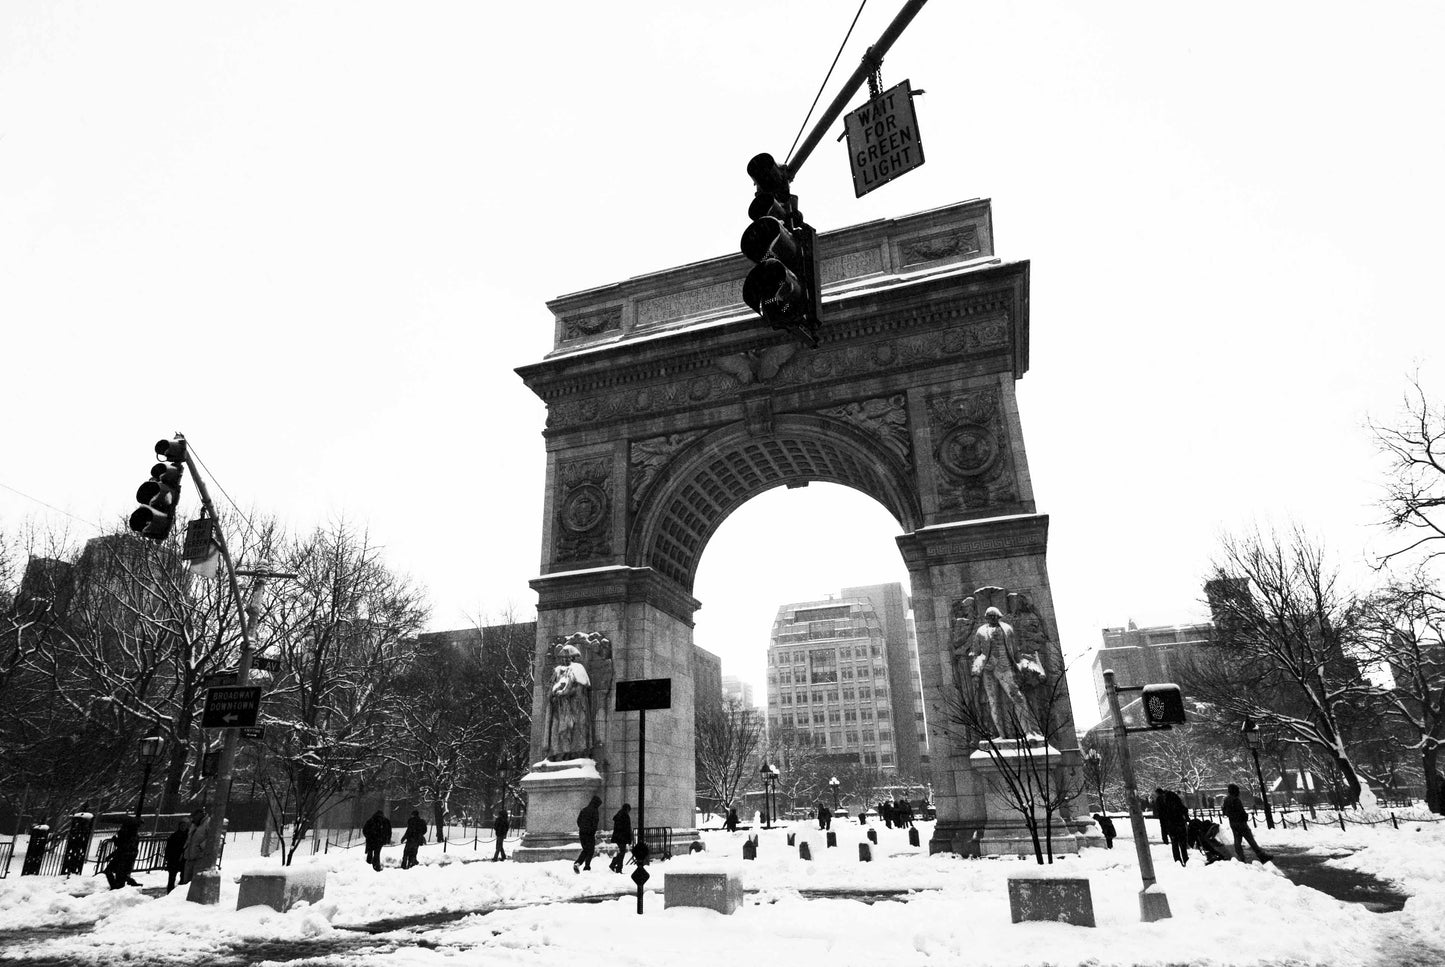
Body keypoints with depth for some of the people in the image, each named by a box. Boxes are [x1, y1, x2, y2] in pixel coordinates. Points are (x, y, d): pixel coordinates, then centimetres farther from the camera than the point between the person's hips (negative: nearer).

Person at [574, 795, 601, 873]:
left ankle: (577, 863, 2)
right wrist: (595, 832, -11)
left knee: (585, 850, 18)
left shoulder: (584, 809, 12)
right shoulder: (594, 810, -9)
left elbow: (578, 820, 16)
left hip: (582, 832, 7)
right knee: (590, 850, 6)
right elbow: (595, 822, -16)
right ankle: (587, 867, 5)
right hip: (590, 833, -7)